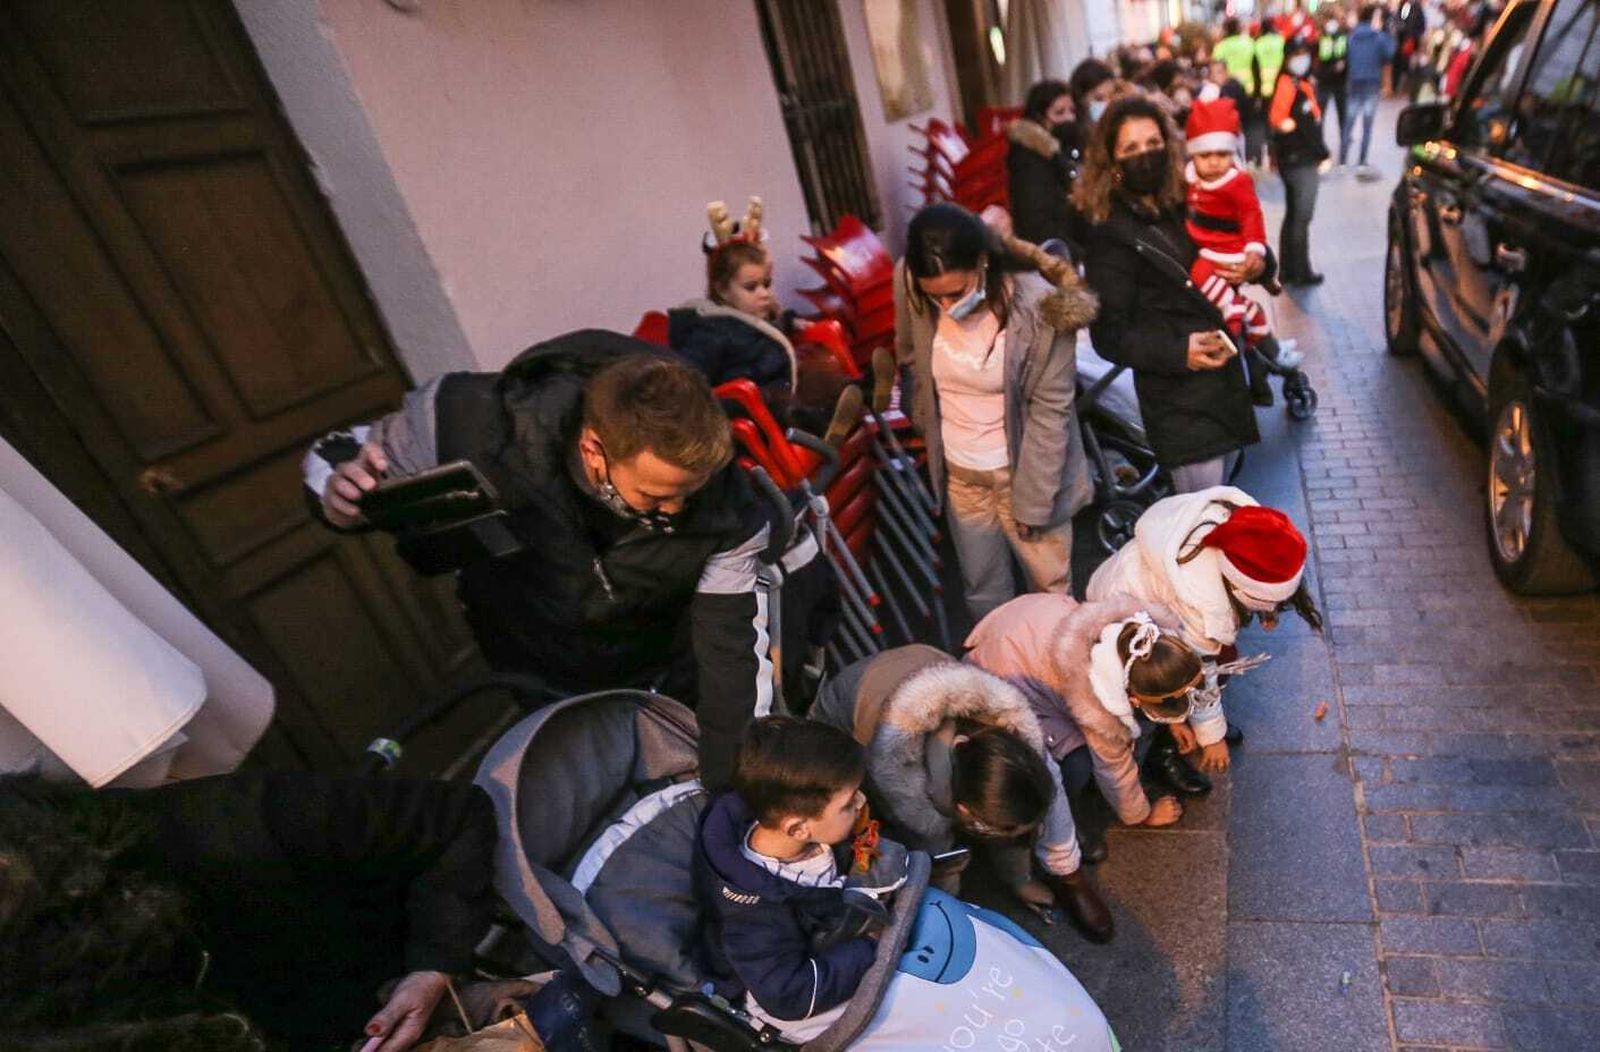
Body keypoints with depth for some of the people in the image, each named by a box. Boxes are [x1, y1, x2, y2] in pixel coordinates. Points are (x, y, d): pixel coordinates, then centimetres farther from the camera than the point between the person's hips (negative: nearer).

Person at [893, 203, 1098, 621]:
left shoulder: (1039, 305, -25)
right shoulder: (910, 287, -16)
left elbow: (1049, 412, -19)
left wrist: (1032, 500, -15)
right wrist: (927, 425, 6)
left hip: (1024, 470, -3)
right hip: (958, 471, 3)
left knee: (1051, 585, 17)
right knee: (982, 589, 21)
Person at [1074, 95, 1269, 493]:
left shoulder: (1183, 209, 8)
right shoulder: (1112, 235, -12)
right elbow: (1109, 335, -16)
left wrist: (1258, 266, -2)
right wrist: (1178, 352, -27)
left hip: (1222, 382, 7)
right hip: (1179, 402, -7)